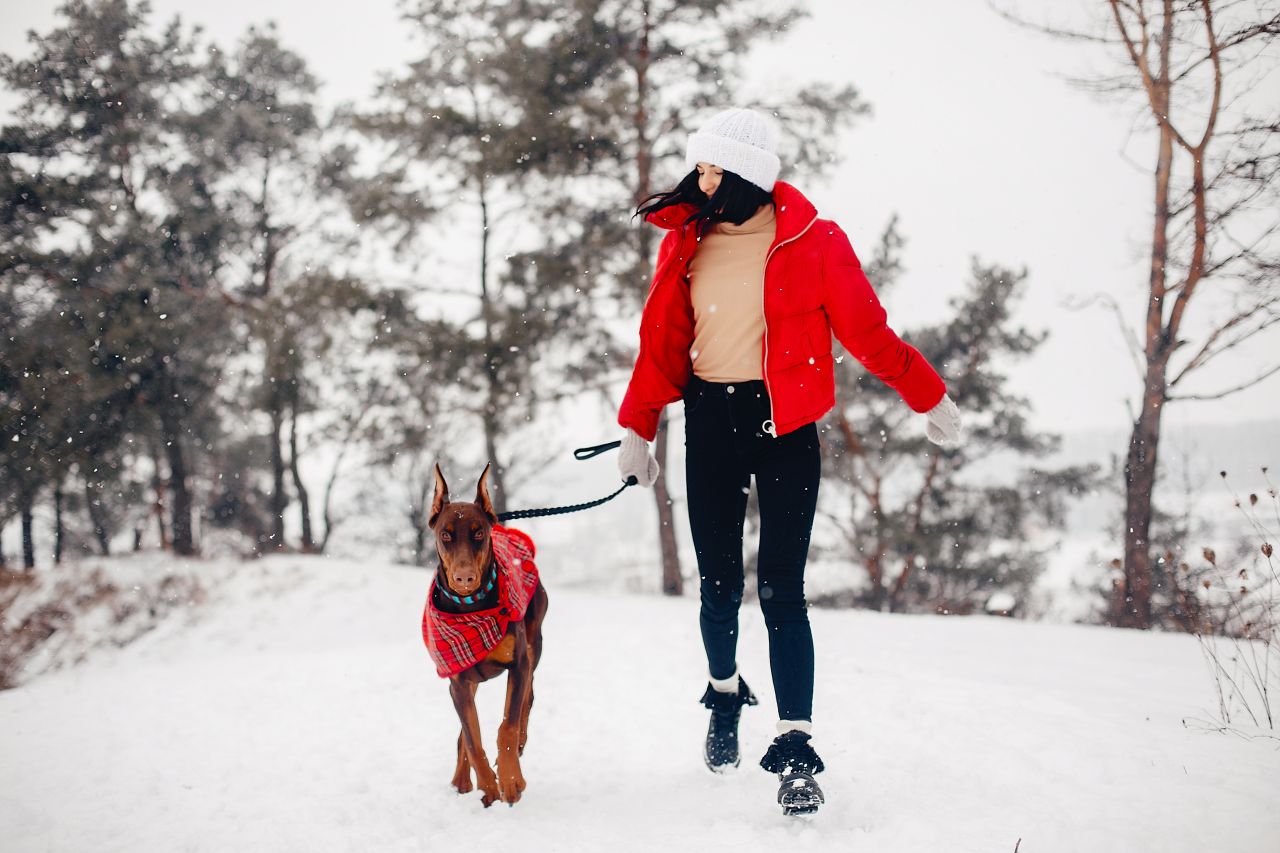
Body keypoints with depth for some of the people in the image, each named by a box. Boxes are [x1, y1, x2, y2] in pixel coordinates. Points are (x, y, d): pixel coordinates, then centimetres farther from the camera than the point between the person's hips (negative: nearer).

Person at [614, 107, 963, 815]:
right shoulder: (686, 244, 6)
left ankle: (795, 747, -7)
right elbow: (662, 345, 12)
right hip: (711, 422, 3)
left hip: (785, 424, -3)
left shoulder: (813, 244, -6)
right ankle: (725, 693, 37)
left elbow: (867, 330, 1)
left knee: (782, 591, -9)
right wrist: (638, 431, 12)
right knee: (719, 585, 8)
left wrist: (930, 398, 4)